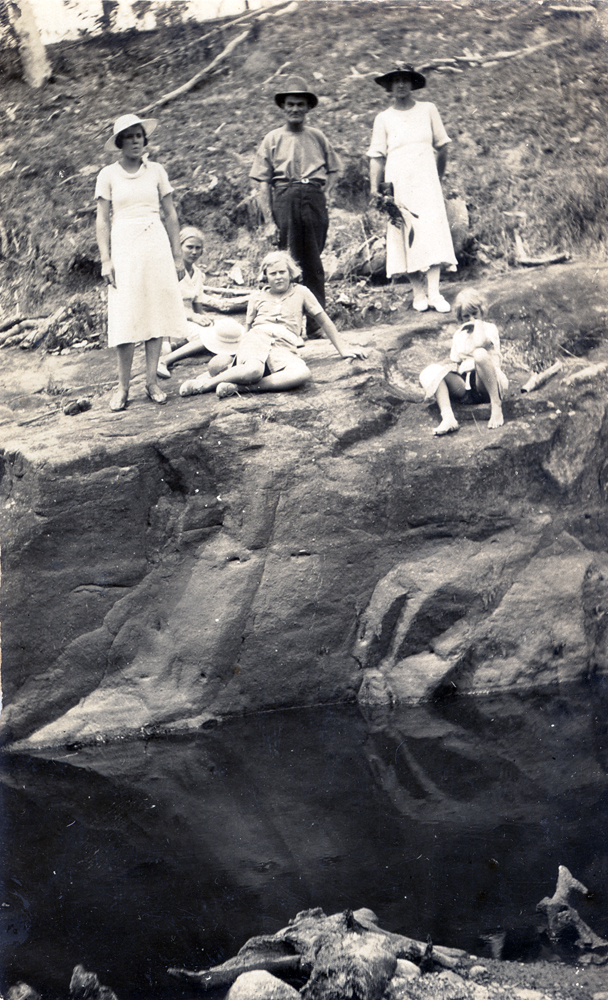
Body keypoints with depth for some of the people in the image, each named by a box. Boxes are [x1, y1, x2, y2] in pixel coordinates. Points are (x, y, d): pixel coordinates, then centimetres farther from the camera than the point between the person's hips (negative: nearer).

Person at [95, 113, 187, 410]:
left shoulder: (156, 171, 8)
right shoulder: (108, 175, 4)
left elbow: (170, 215, 11)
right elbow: (102, 221, 3)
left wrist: (177, 256, 8)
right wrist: (106, 260, -5)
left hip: (156, 244, 2)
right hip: (123, 245, -2)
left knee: (156, 310, 0)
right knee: (126, 316, -5)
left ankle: (152, 382, 5)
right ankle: (123, 386, 0)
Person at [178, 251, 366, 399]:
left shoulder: (301, 293, 20)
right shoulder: (257, 297, 24)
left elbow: (324, 321, 22)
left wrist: (342, 350, 19)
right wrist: (239, 351, 12)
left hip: (284, 347, 0)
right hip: (256, 339, 0)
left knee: (302, 374, -39)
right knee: (253, 370, -41)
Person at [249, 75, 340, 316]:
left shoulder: (317, 137, 14)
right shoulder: (272, 139, 8)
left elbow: (333, 170, 24)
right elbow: (263, 184, 4)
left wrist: (324, 194, 5)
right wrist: (269, 221, -4)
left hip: (314, 199, 1)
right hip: (284, 199, -1)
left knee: (313, 261, 1)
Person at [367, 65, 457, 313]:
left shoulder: (428, 109, 11)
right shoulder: (383, 118, 9)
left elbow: (441, 147, 17)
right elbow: (377, 156, 6)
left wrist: (437, 178, 16)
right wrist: (375, 187, -5)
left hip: (426, 181, 0)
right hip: (398, 184, 0)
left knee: (431, 234, -13)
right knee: (407, 237, -4)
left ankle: (434, 293, -17)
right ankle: (419, 293, 1)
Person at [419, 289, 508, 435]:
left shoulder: (489, 328, 10)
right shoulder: (459, 334, 26)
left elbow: (480, 343, -15)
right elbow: (454, 364, 19)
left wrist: (478, 323, -4)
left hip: (484, 386, -5)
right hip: (464, 389, 5)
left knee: (480, 353, -36)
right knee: (429, 373, -18)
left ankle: (496, 405, -31)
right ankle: (448, 418, -39)